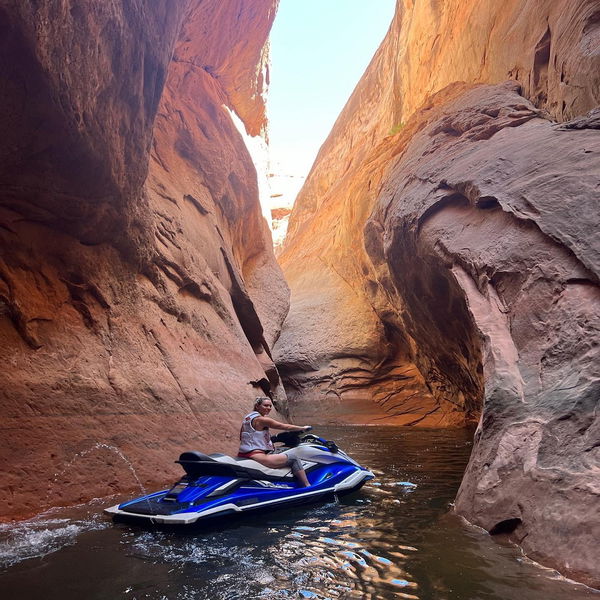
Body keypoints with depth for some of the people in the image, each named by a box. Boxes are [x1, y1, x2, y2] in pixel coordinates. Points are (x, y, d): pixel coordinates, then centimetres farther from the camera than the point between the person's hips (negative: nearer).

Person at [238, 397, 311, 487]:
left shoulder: (247, 418, 14)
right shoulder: (261, 419, -12)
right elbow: (285, 427, -9)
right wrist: (303, 428, 4)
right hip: (256, 455, -10)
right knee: (294, 460, -10)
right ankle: (308, 487, -11)